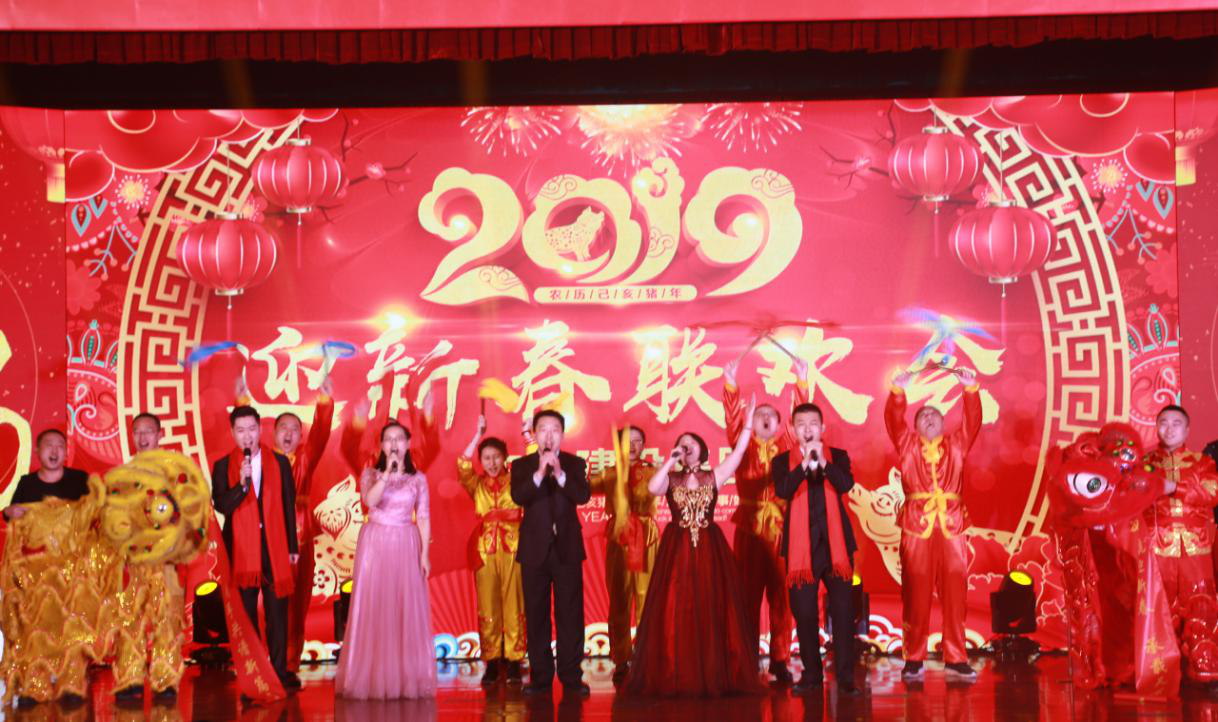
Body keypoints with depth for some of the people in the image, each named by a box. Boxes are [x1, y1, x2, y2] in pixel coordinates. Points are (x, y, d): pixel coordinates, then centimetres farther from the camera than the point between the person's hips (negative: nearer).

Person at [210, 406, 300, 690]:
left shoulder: (279, 463, 7)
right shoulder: (223, 467, 3)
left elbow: (289, 506, 9)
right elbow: (221, 506, -8)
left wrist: (293, 546, 7)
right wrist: (242, 484, -24)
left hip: (274, 546, 1)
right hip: (240, 547, -1)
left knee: (277, 611, 2)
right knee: (245, 613, 4)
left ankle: (280, 669, 7)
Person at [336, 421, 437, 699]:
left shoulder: (418, 478, 7)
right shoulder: (370, 474, 4)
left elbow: (423, 517, 4)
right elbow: (370, 501, -16)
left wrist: (425, 553, -3)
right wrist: (388, 471, -19)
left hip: (406, 548, 1)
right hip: (375, 545, -1)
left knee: (407, 611, -1)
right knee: (373, 609, -3)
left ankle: (407, 678, 6)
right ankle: (372, 677, 3)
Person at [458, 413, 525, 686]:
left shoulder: (516, 482, 8)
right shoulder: (477, 485, 10)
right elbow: (463, 467, -7)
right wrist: (478, 435, -9)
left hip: (513, 549, -1)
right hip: (485, 549, 1)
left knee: (514, 606, -3)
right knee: (488, 608, 0)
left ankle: (513, 663, 2)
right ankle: (491, 663, 5)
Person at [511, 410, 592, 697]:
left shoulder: (575, 464, 5)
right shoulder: (522, 465, 5)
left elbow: (583, 496, -11)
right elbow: (518, 497, -12)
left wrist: (560, 474, -25)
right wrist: (539, 473, -26)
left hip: (567, 547, 0)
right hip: (535, 548, 0)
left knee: (570, 614, -1)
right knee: (536, 615, 3)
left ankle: (571, 676, 4)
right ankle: (540, 677, 9)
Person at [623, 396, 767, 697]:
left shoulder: (713, 476, 7)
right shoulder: (671, 479, 5)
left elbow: (738, 452, -2)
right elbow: (652, 488, -15)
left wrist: (748, 422, -9)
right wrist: (669, 461, -12)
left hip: (709, 550, 1)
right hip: (677, 550, -1)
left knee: (712, 611, 1)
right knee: (676, 612, -2)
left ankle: (715, 675, 4)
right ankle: (677, 677, 1)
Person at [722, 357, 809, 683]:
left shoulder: (786, 444, 12)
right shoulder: (744, 445, 9)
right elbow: (733, 419, -3)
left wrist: (801, 383, -2)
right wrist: (731, 385, -13)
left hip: (782, 525, 1)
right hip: (750, 526, -1)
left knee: (781, 595, 1)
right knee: (749, 594, 0)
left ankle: (780, 660, 6)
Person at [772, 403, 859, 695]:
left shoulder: (838, 456, 8)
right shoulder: (783, 460, 7)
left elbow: (846, 484, -10)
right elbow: (782, 491, -11)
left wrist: (823, 462, -24)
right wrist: (805, 464, -24)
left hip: (835, 542, 0)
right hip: (801, 544, 0)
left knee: (842, 610, -4)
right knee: (804, 612, 2)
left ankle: (845, 675, 0)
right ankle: (811, 673, 13)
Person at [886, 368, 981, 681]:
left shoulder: (956, 444, 17)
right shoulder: (907, 444, 13)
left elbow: (973, 420, 6)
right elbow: (893, 420, 0)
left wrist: (970, 389, -7)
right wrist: (898, 391, -14)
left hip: (952, 528, 2)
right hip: (917, 529, -1)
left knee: (955, 596, 0)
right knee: (916, 596, -1)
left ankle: (956, 659, 6)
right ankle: (914, 660, 5)